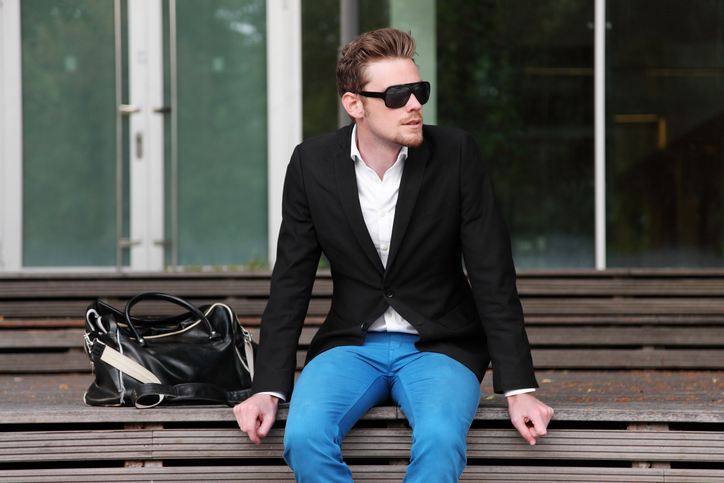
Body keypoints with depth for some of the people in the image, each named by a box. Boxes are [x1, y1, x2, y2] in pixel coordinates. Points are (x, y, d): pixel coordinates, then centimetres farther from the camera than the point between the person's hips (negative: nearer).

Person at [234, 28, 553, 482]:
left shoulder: (456, 152, -7)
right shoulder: (312, 164, -3)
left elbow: (493, 277, -5)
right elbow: (290, 285, 3)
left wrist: (519, 390, -10)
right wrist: (268, 389, -6)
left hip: (438, 347, -1)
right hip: (351, 343, 1)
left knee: (440, 440, -33)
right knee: (304, 436, -30)